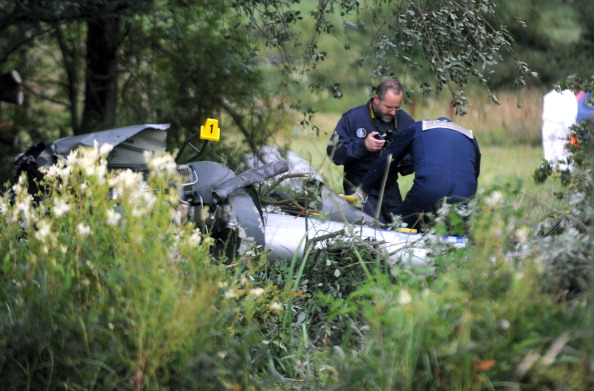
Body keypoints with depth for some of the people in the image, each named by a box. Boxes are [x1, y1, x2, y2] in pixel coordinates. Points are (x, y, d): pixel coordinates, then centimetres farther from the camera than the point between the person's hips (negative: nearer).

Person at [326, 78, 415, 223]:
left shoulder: (406, 121, 6)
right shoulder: (352, 117, -5)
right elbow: (333, 152, -11)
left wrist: (401, 159, -18)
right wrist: (363, 145, -23)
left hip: (390, 188, 4)